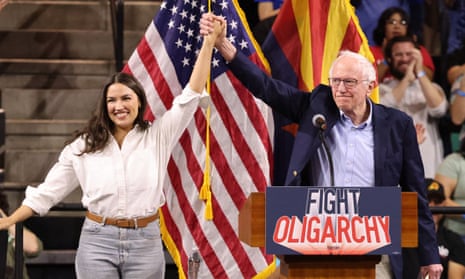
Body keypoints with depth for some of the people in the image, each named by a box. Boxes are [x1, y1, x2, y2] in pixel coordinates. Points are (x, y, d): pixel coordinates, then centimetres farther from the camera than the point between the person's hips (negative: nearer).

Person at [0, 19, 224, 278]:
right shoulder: (85, 145, 6)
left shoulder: (157, 136, 3)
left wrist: (209, 42, -7)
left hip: (145, 242, 0)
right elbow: (49, 190, 9)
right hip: (97, 240, 0)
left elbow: (191, 95, -1)